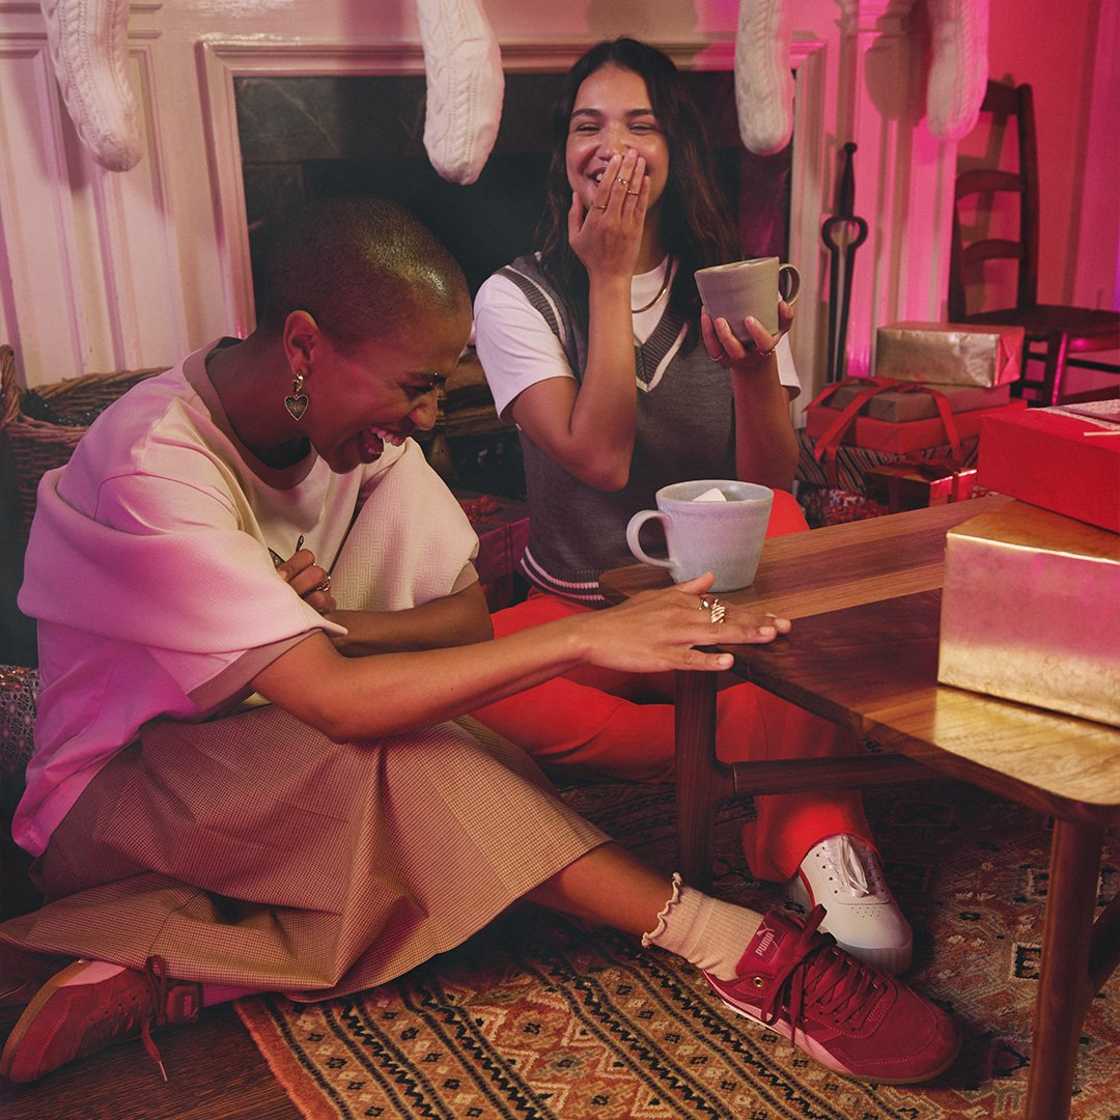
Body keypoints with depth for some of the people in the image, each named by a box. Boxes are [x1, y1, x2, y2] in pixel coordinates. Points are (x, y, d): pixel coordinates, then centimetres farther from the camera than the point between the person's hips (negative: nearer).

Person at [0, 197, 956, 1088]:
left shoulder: (358, 419, -7)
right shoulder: (152, 467, -30)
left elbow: (467, 613, -6)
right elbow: (339, 703, -38)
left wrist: (332, 629, -25)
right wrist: (585, 637, -40)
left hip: (291, 771, 7)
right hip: (118, 791, -7)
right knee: (399, 760, -35)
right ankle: (738, 951, -31)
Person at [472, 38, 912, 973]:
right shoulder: (516, 298, -4)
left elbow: (771, 493, -9)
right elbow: (600, 459, -21)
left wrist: (753, 369, -28)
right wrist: (609, 278, -18)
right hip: (583, 613, 0)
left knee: (777, 528, -32)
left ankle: (815, 836, -32)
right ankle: (733, 748, -22)